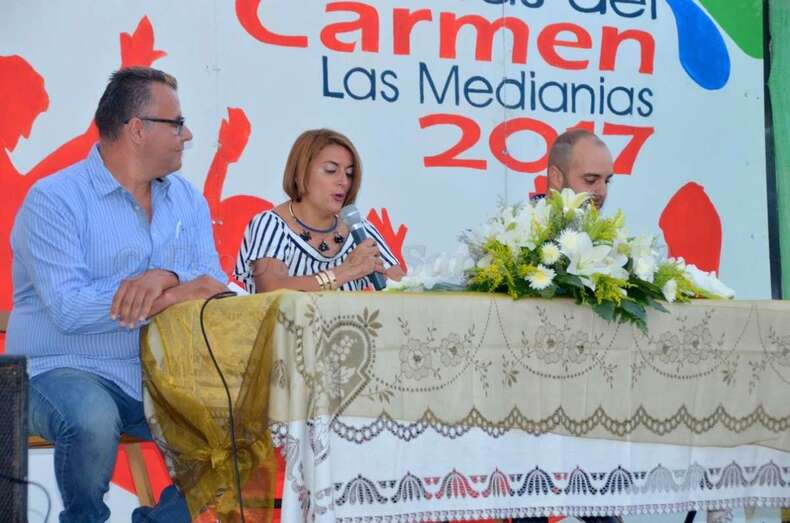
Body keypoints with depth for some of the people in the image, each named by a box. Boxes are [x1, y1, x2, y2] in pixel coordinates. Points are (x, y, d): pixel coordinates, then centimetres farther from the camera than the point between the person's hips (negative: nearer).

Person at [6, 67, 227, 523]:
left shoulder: (186, 199, 11)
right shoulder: (55, 199, -9)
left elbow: (214, 285, 0)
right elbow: (67, 309, -21)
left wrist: (164, 277, -24)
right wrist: (177, 296, -17)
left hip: (157, 378, 5)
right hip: (66, 371, -5)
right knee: (93, 421, -36)